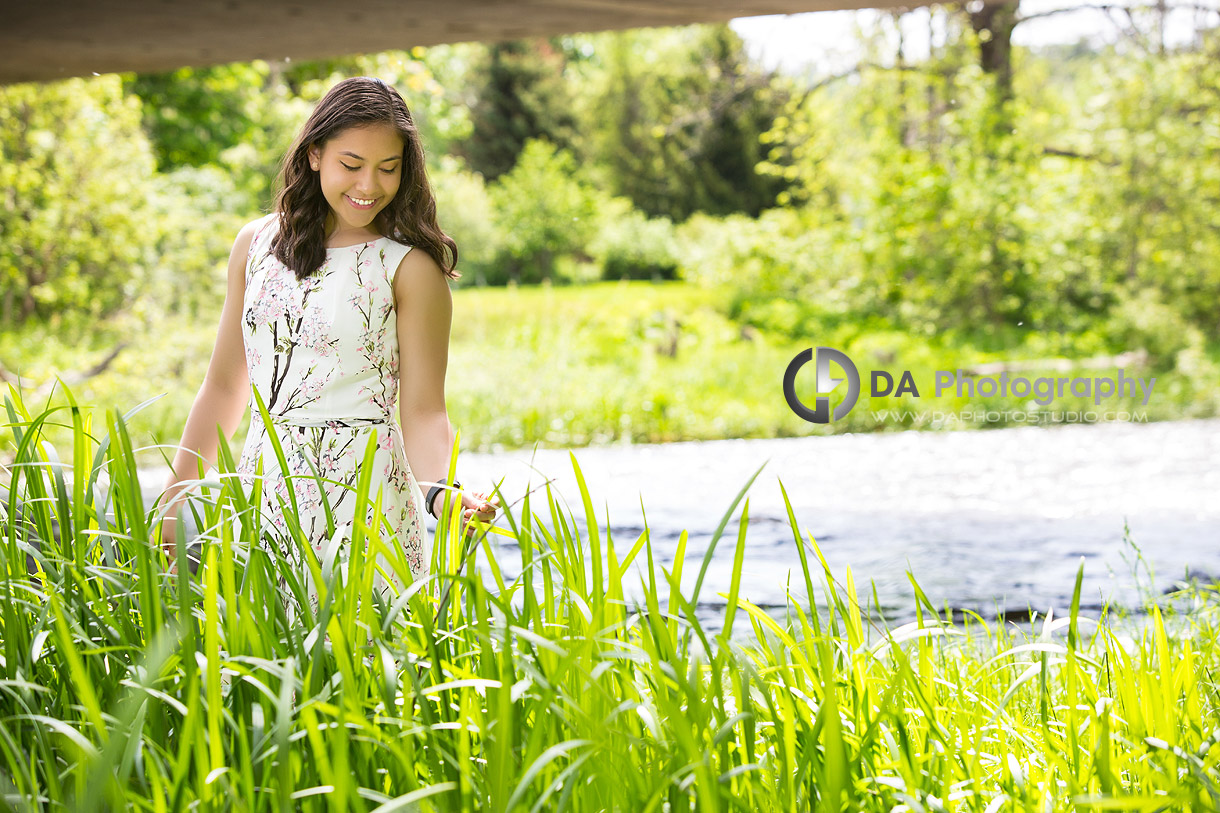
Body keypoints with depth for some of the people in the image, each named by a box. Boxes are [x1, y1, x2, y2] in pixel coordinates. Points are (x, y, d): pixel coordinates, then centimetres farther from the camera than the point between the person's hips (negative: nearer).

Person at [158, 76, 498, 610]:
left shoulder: (411, 268, -3)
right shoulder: (258, 243, 9)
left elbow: (424, 411, -6)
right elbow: (224, 387, 15)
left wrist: (441, 489, -26)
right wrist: (172, 506, 12)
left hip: (365, 498, -4)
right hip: (263, 496, 4)